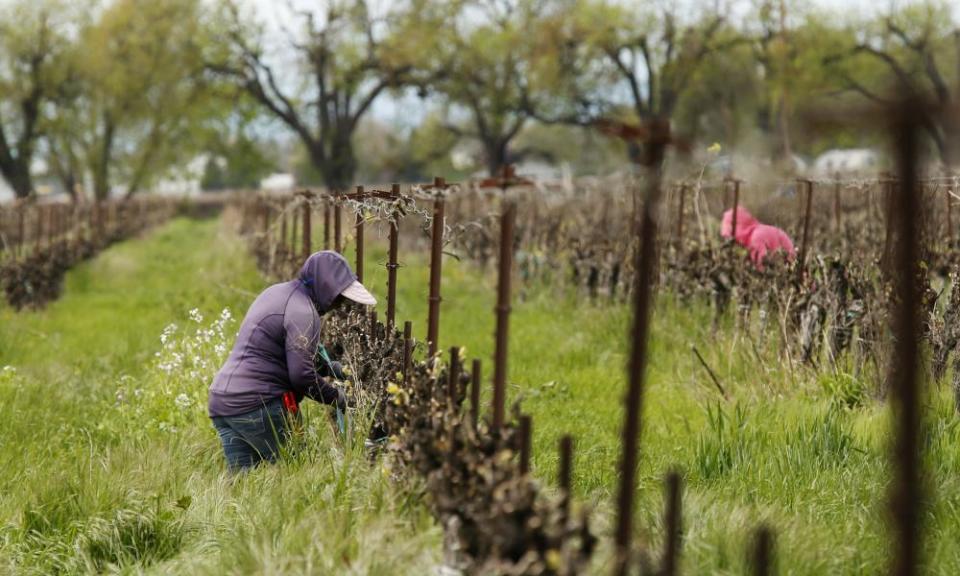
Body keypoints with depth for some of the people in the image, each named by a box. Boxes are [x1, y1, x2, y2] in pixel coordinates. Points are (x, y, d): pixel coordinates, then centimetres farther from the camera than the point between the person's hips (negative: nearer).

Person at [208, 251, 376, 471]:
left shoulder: (277, 292, 18)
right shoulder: (303, 312, -12)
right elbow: (301, 375, -17)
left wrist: (326, 368, 19)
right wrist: (335, 395, -2)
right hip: (257, 406, -9)